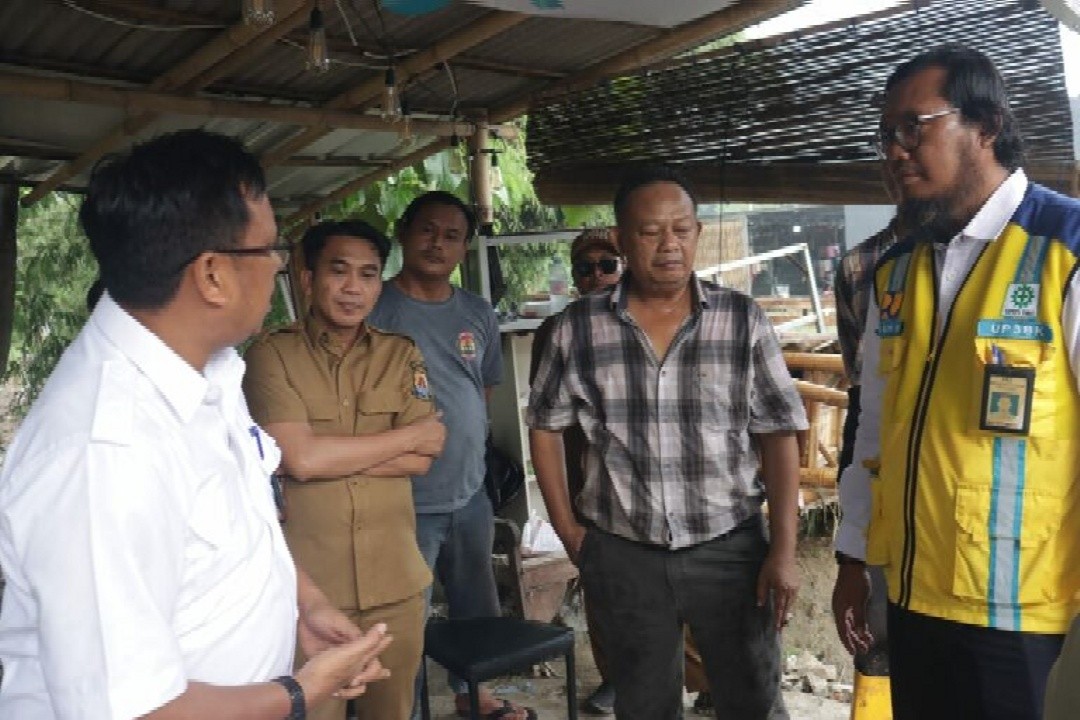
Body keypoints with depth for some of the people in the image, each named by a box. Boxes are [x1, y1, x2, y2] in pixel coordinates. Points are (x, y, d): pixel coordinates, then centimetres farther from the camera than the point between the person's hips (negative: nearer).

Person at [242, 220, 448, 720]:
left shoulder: (402, 355, 6)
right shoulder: (271, 354, -6)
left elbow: (421, 460, -2)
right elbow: (299, 459, -17)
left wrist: (331, 453, -13)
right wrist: (410, 434, -8)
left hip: (395, 580, 3)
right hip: (308, 583, -3)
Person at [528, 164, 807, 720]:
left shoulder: (744, 319, -5)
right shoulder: (579, 327, -3)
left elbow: (778, 436, -4)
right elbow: (545, 426, 6)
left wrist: (784, 550, -8)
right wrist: (567, 529, 2)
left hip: (729, 546, 0)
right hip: (621, 554, 1)